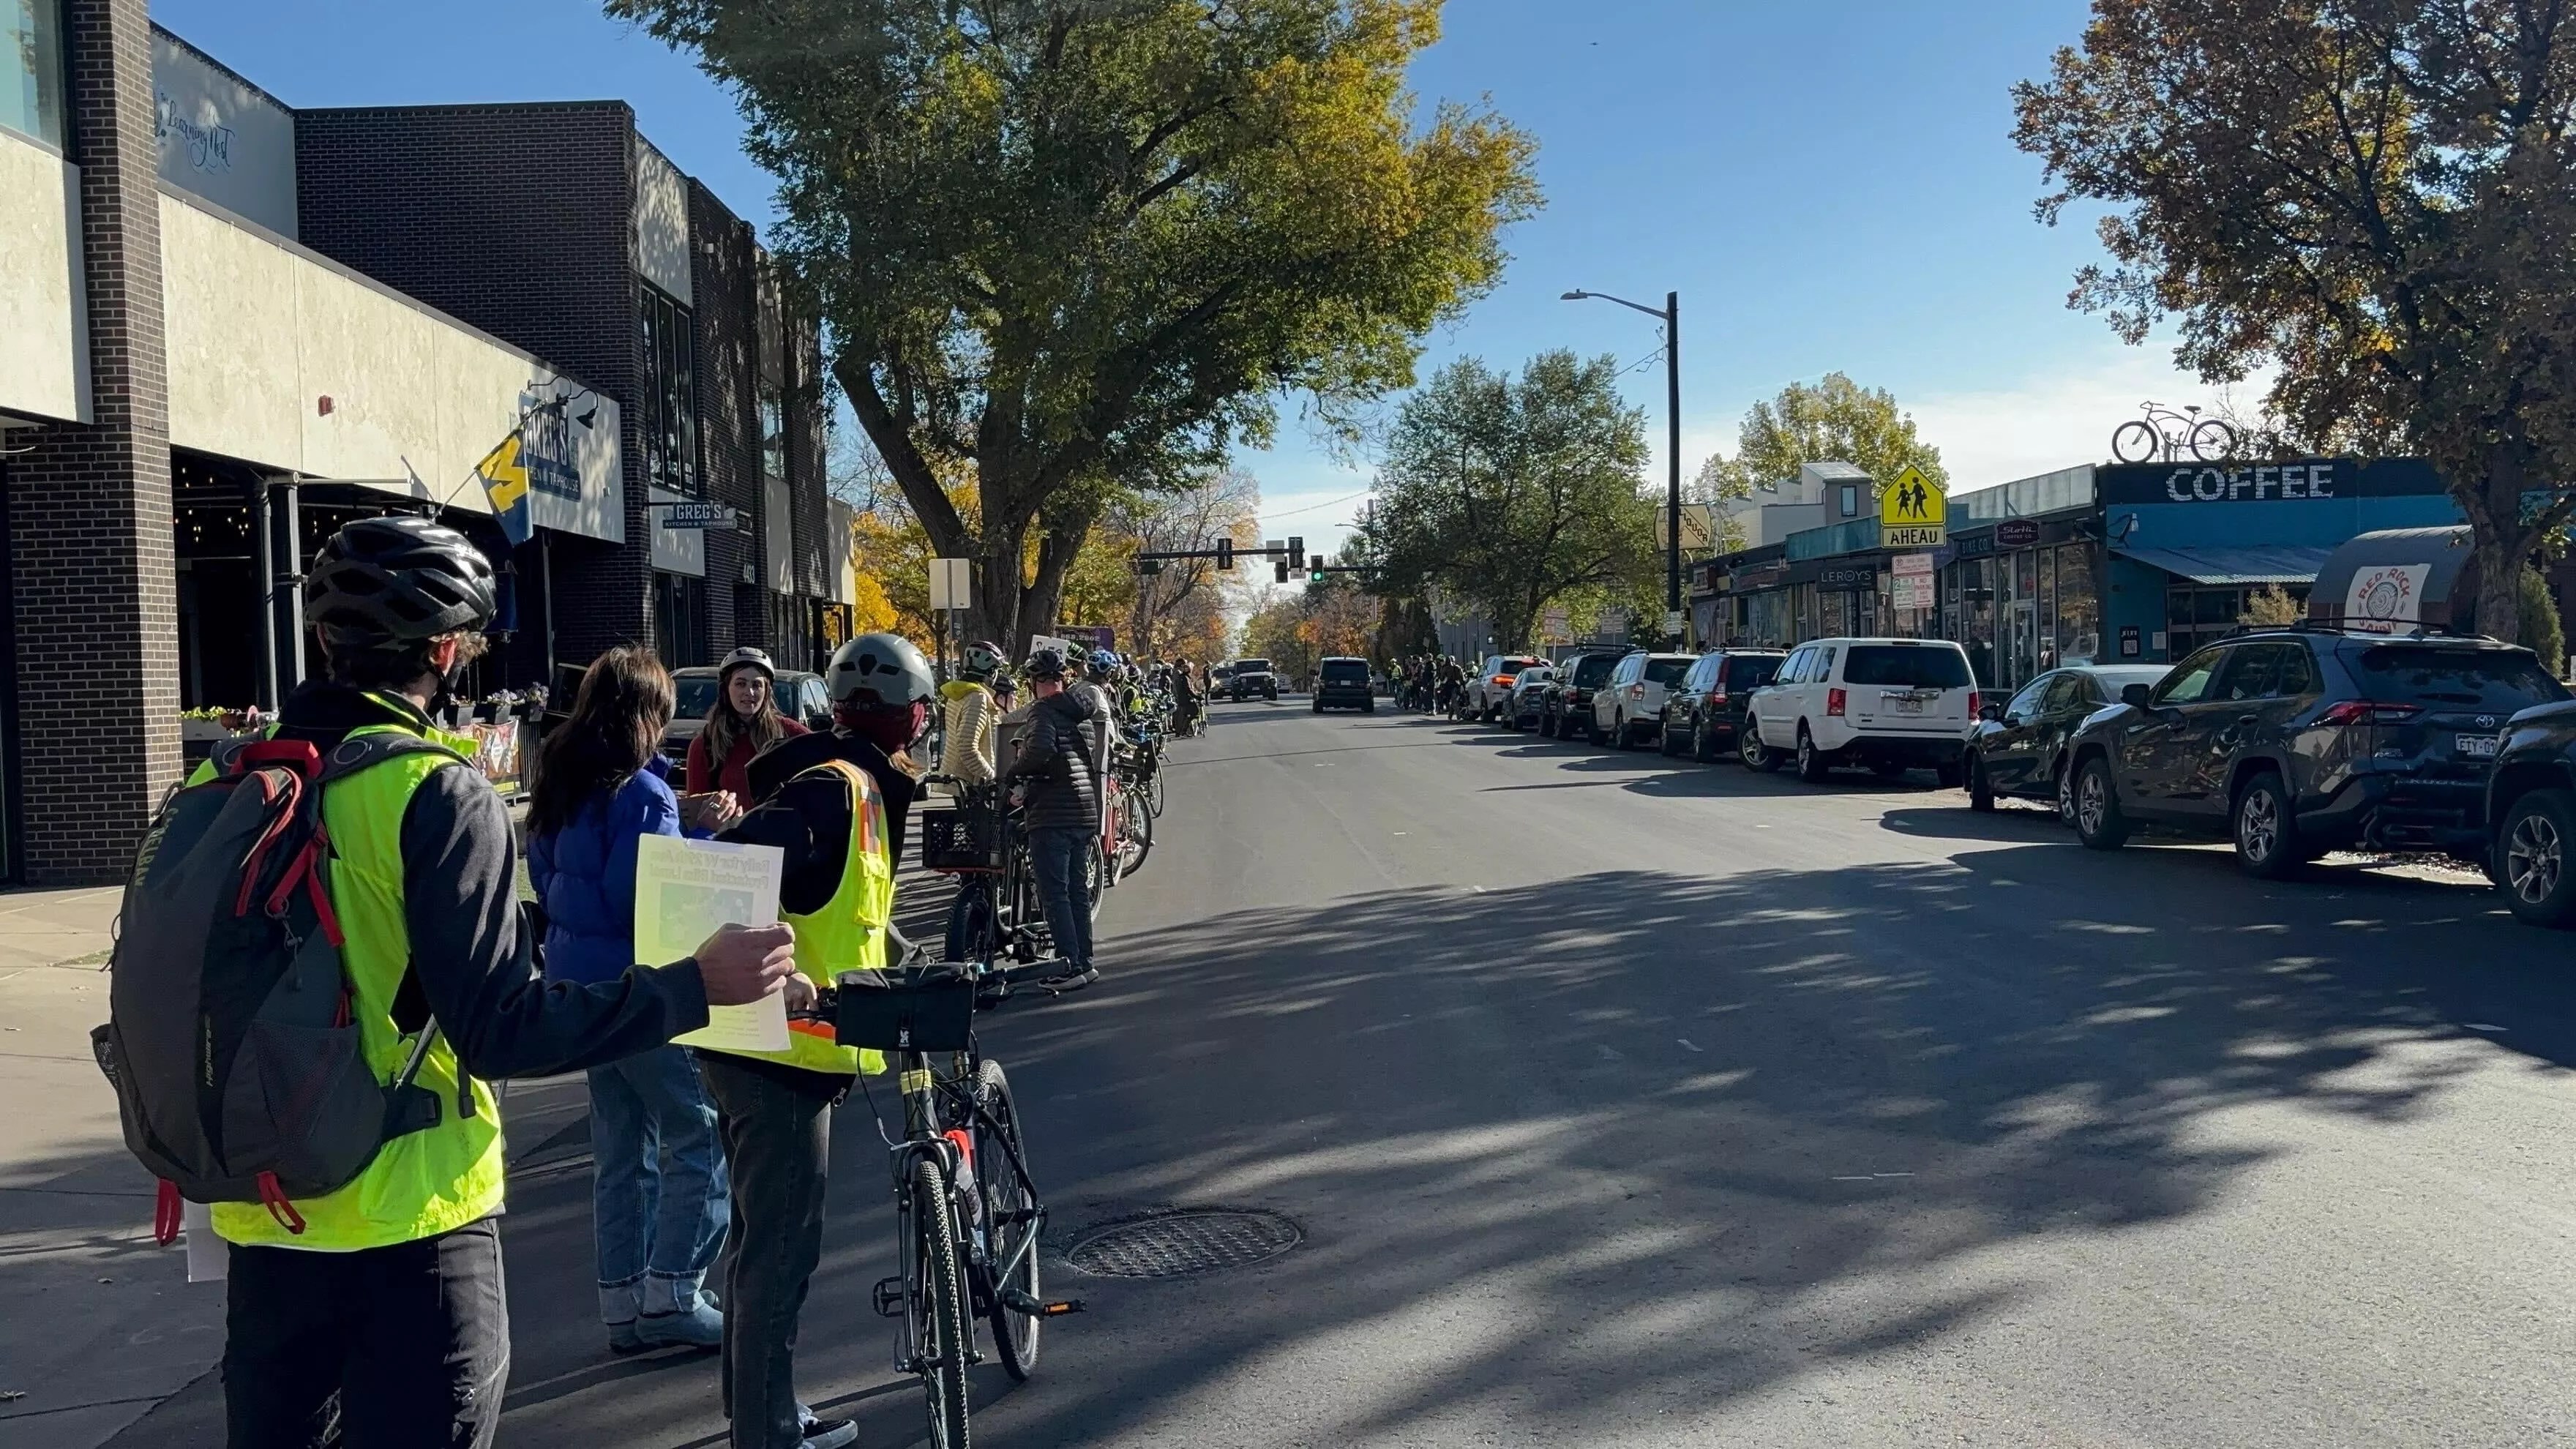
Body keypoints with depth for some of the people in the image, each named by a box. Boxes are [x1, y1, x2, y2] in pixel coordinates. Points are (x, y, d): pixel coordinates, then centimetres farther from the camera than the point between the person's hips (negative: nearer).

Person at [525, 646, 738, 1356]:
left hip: (581, 982, 9)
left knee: (621, 1146, 15)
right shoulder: (642, 793, -17)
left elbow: (544, 879, 18)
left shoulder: (562, 788, 9)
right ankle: (672, 1295, -1)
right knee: (700, 1135, -1)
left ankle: (624, 1305, 21)